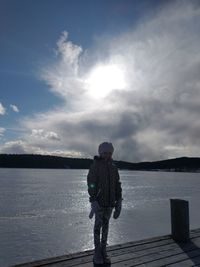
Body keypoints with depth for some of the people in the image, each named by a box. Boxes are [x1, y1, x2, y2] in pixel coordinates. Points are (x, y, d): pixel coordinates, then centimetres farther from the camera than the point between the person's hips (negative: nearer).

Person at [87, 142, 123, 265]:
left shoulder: (114, 167, 5)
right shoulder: (95, 166, -12)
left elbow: (117, 185, 6)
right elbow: (91, 185, -17)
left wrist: (119, 201, 1)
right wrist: (93, 203, -22)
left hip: (110, 202, 5)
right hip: (99, 201, -4)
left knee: (106, 226, 12)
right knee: (98, 226, 4)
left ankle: (103, 251, 24)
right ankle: (97, 252, 19)